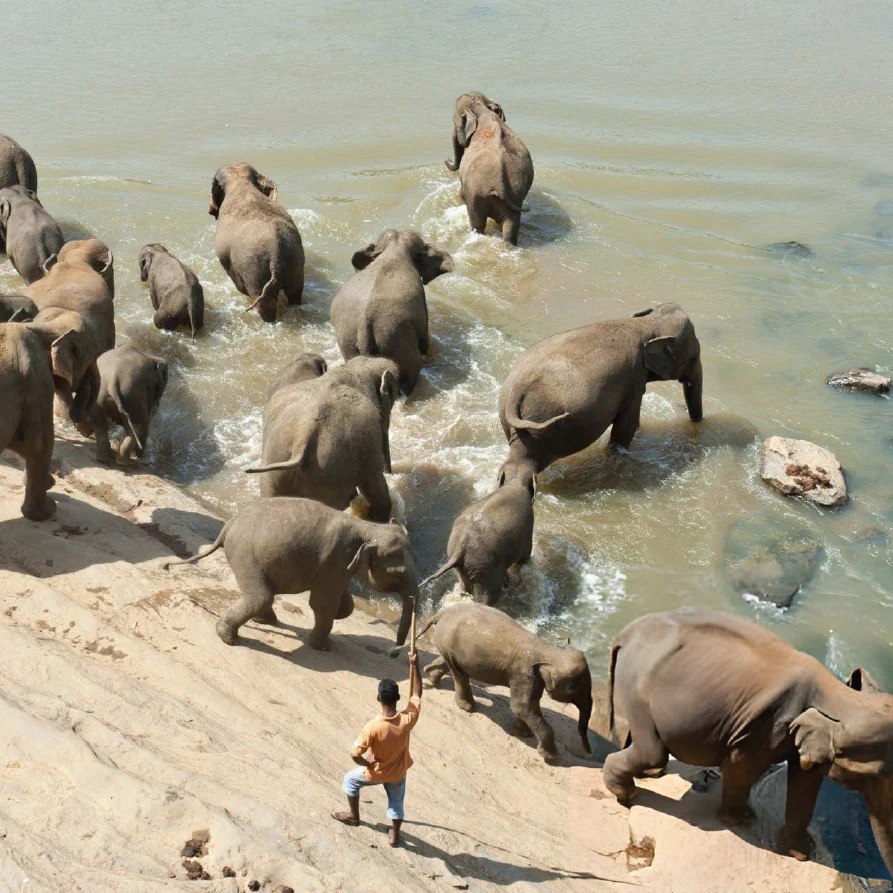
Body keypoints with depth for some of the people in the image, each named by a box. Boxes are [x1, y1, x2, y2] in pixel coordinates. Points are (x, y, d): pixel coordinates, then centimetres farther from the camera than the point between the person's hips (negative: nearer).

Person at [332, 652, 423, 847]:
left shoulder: (374, 727, -36)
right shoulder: (408, 719, -28)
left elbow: (355, 754, -31)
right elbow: (416, 694, -11)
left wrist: (368, 764, -9)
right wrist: (414, 665, -9)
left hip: (377, 773, -2)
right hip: (398, 772, 2)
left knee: (350, 779, 27)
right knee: (396, 801, 28)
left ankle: (354, 816, 43)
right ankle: (395, 836, 42)